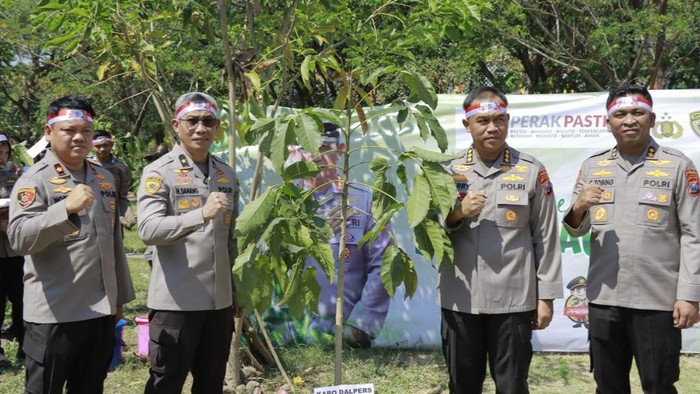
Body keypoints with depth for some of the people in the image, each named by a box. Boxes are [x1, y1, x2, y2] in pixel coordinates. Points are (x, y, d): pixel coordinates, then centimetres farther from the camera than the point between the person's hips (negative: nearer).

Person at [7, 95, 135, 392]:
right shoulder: (34, 180, -8)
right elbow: (19, 239, -22)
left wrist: (120, 295, 18)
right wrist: (67, 208, -34)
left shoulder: (104, 178, 11)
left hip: (101, 310, 6)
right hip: (53, 314, -6)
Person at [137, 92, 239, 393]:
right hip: (176, 301, -6)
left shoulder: (227, 175, 11)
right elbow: (148, 229, -22)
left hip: (220, 300, 6)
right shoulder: (159, 172, -7)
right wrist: (202, 214, -34)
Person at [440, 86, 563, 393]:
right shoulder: (449, 172, 5)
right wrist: (457, 214, -12)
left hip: (513, 300, -2)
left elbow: (546, 237, 0)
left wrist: (546, 296, -2)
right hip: (459, 299, 2)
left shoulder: (531, 171, 0)